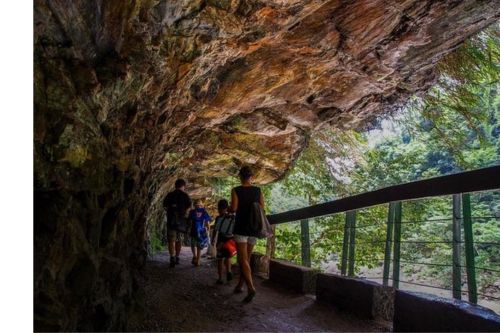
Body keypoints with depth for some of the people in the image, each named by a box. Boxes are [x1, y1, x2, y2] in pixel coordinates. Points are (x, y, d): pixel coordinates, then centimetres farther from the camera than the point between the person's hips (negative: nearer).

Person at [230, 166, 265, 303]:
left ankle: (251, 288, -23)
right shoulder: (258, 190, 3)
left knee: (242, 259, -7)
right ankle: (240, 285, 25)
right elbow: (262, 209, 1)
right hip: (253, 227, 4)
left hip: (241, 227, -4)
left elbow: (233, 208, -15)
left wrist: (229, 208, 7)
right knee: (246, 258, 16)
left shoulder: (236, 190, -7)